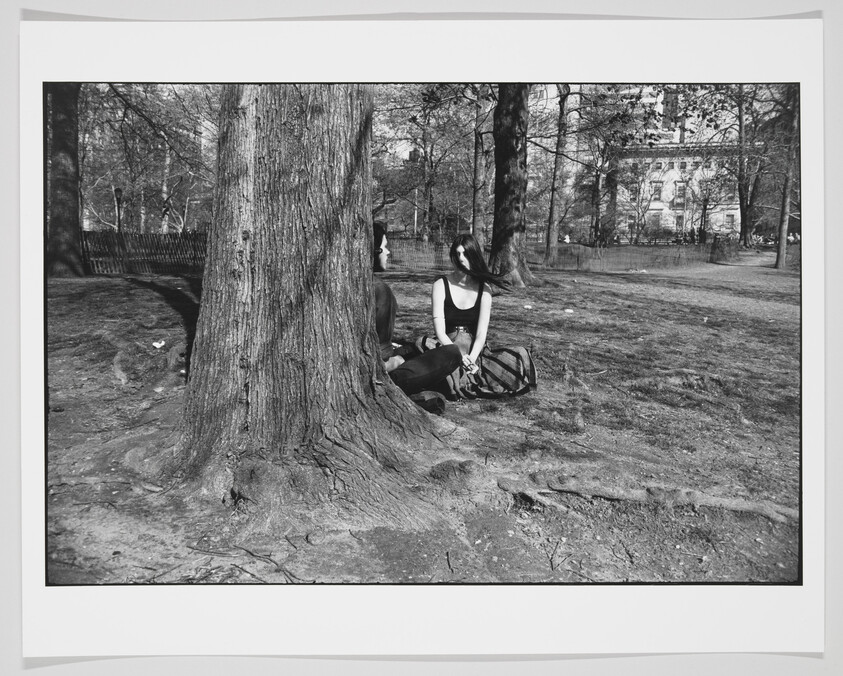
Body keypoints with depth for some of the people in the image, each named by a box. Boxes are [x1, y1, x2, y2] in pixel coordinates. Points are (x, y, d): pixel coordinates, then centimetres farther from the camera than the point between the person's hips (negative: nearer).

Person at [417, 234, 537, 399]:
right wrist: (459, 356, -28)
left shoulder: (483, 288, 3)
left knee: (519, 358, -23)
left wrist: (471, 359, -25)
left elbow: (481, 333, -7)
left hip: (475, 350, 2)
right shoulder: (441, 285, -2)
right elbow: (440, 331, -11)